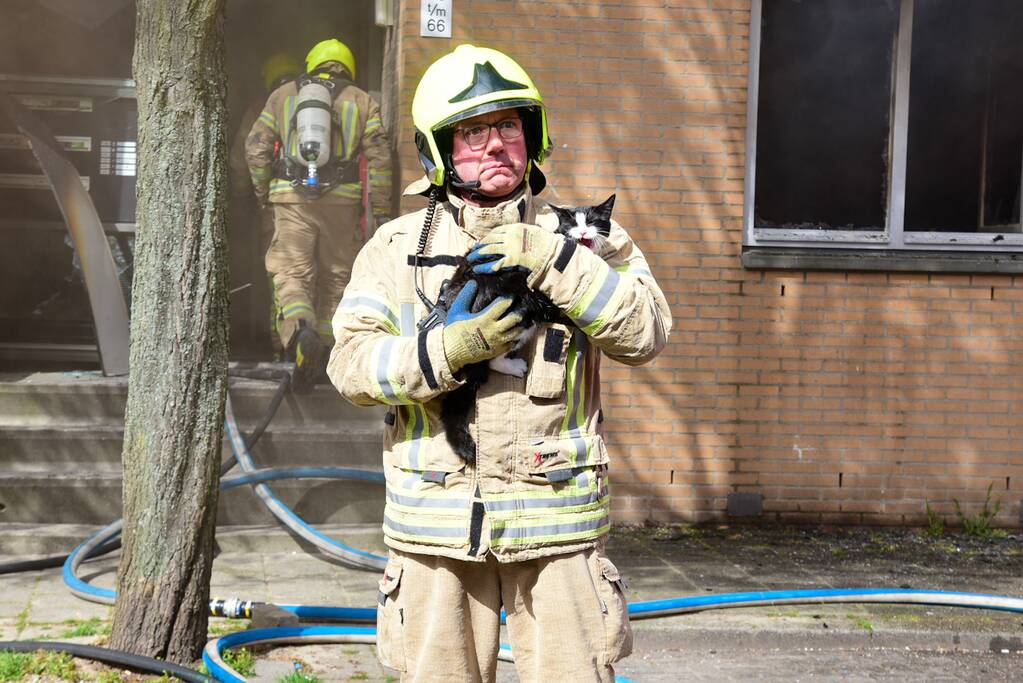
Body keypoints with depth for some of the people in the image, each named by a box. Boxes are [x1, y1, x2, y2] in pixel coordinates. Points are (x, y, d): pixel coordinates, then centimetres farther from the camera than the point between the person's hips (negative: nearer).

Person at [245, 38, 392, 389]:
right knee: (335, 276, 11)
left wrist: (262, 191, 18)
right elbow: (379, 157, 1)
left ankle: (300, 329, -28)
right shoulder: (362, 101, 11)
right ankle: (323, 352, 15)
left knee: (291, 272, 0)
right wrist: (381, 210, 4)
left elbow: (256, 146, 7)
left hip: (291, 197, 0)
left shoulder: (283, 95, 13)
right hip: (341, 200, 0)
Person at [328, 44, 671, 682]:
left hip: (557, 517, -1)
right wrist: (447, 349, -18)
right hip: (436, 520, 1)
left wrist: (553, 262, -18)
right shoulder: (399, 246, 6)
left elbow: (646, 332, -8)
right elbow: (351, 361, -2)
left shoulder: (582, 238, 5)